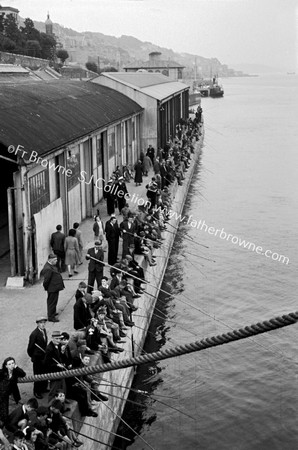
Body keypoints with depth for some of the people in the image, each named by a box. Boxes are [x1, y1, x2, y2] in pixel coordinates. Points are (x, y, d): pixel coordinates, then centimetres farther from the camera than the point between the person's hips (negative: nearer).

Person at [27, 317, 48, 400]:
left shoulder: (44, 330, 1)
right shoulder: (34, 334, -23)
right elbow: (30, 347, -14)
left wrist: (45, 353, 12)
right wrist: (32, 356, -2)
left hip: (44, 357, 7)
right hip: (37, 358, -7)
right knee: (38, 375, 5)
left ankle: (43, 388, 36)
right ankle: (37, 392, 20)